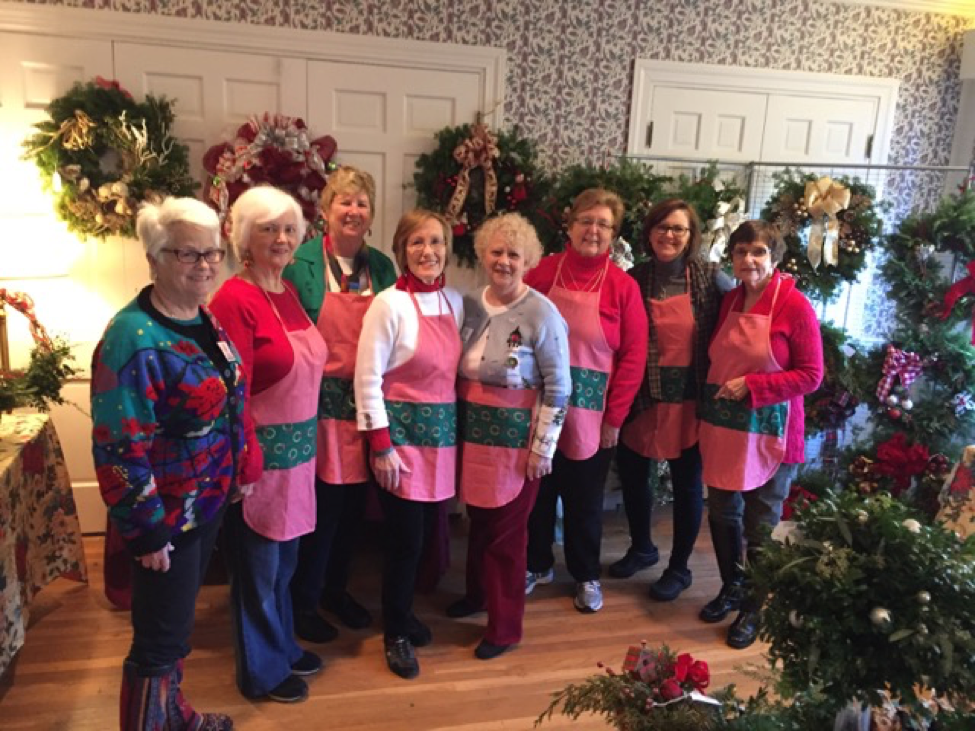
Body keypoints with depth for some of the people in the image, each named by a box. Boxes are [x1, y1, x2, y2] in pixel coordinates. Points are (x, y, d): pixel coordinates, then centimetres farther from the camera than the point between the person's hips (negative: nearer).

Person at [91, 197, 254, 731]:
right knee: (159, 638, 6)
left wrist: (237, 472, 15)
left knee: (175, 624, 25)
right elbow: (118, 448, -25)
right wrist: (146, 532, -20)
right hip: (166, 516, -9)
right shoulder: (135, 339, -25)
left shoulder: (205, 320, 3)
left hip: (210, 502, 9)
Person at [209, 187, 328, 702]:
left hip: (297, 447, 8)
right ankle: (262, 671, 29)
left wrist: (306, 442, 14)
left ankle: (283, 646, 41)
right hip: (260, 452, -8)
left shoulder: (288, 293, 8)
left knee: (284, 560, 22)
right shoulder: (234, 299, -17)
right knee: (258, 566, 10)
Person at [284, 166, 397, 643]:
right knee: (320, 506, 3)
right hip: (320, 403, -4)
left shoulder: (382, 266, 7)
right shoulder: (302, 263, -6)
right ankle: (303, 603, 24)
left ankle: (336, 589, 35)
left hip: (367, 405, 5)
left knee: (353, 506, 14)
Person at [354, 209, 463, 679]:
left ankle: (403, 611, 37)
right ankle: (396, 635, 22)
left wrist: (457, 427, 10)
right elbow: (367, 379, -13)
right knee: (405, 536, 1)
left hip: (443, 433, 6)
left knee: (424, 531, 13)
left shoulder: (455, 301, 7)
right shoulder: (390, 304, -11)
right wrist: (381, 445, -14)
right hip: (400, 431, -5)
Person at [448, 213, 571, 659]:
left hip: (516, 435, -5)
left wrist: (543, 447, -11)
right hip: (472, 429, 5)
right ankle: (478, 593, 43)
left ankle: (505, 627, 22)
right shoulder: (470, 305, 3)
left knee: (506, 528, 6)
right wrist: (454, 421, 10)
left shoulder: (541, 313, -13)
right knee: (478, 518, 18)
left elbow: (558, 386, -12)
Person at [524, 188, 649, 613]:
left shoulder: (623, 286, -5)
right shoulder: (543, 273, -2)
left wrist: (615, 417, -6)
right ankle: (537, 565, 37)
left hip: (592, 411, -1)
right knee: (537, 491, 15)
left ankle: (586, 575, 34)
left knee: (585, 498, 13)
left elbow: (633, 355, -4)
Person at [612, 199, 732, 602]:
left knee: (687, 482, 9)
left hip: (689, 398, -3)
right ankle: (642, 547, 40)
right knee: (631, 472, 14)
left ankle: (679, 568, 29)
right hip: (642, 396, 3)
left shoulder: (710, 277, -7)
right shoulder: (634, 277, 1)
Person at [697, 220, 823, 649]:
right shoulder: (729, 300, 4)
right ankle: (730, 589, 38)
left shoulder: (795, 306, -13)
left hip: (769, 432, -5)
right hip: (722, 428, 5)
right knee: (722, 513, 16)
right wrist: (717, 393, 2)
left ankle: (754, 609, 28)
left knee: (760, 525, 9)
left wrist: (751, 385, -19)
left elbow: (811, 375, -12)